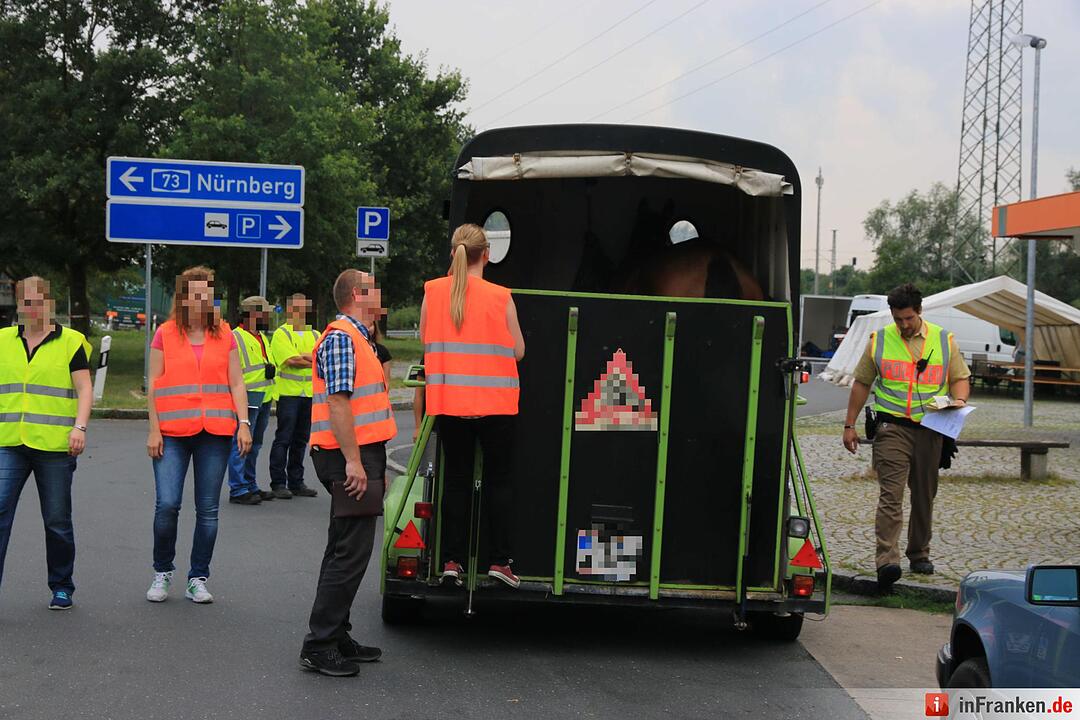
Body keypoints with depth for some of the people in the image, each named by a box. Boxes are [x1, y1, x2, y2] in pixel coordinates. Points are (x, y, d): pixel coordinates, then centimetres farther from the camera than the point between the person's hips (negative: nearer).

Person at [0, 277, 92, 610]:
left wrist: (80, 426, -14)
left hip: (54, 445, -2)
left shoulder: (70, 342, 2)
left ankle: (61, 587, 20)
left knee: (57, 520, 6)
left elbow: (84, 389, -1)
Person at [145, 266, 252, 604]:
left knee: (208, 510, 3)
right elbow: (153, 385, 5)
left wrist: (244, 423, -1)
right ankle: (162, 572, 11)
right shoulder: (165, 334, 5)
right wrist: (153, 429, -2)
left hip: (215, 433, 2)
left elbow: (237, 383, 9)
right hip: (173, 433, -2)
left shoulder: (224, 335, 10)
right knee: (167, 505, -10)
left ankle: (198, 579, 14)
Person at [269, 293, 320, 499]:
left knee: (301, 439, 9)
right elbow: (291, 360, -16)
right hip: (288, 392, -5)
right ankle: (278, 483, 0)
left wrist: (303, 357, -13)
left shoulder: (315, 335, 16)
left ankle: (296, 482, 16)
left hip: (309, 393, 6)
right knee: (283, 439, -5)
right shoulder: (281, 334, -2)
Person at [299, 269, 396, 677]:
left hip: (361, 458, 11)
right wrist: (354, 461, -24)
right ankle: (319, 645, -7)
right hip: (349, 459, -11)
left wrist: (376, 466, 25)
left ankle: (335, 637, 22)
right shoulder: (341, 338, -12)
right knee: (351, 552, -10)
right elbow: (337, 401, -20)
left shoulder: (358, 338, 21)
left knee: (346, 549, 14)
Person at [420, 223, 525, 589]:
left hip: (448, 402, 2)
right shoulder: (501, 298, -9)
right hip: (494, 403, -2)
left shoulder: (433, 291, -3)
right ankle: (499, 560, 5)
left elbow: (425, 340, 8)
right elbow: (517, 351, -1)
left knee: (456, 480, 11)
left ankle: (453, 560, 9)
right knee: (498, 480, 8)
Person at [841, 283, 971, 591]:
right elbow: (861, 383, 11)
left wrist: (959, 399, -9)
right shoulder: (879, 340, 6)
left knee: (924, 496, 12)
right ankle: (887, 561, -22)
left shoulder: (943, 340, 8)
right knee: (891, 495, -14)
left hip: (930, 429, 2)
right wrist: (850, 425, 8)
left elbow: (960, 378, 14)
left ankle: (919, 554, 27)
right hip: (892, 427, -2)